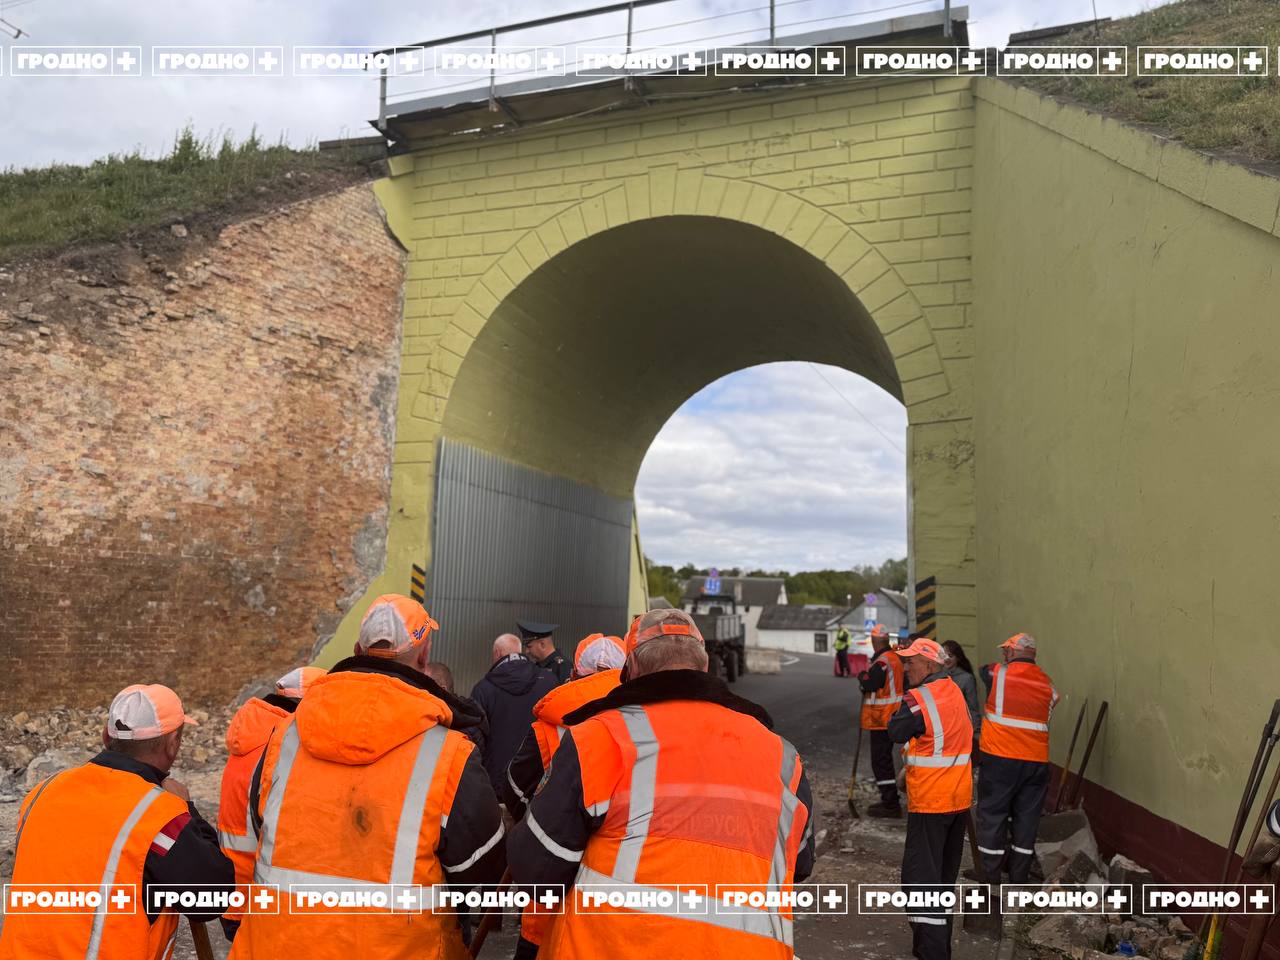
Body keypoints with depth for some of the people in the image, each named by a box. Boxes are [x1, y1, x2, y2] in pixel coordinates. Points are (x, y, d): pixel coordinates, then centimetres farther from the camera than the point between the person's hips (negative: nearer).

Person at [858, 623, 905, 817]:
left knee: (881, 761, -3)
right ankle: (890, 801, 28)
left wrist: (862, 676, -5)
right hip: (891, 718, 10)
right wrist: (867, 678, 8)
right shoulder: (895, 658, 10)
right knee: (885, 759, 19)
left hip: (880, 719, -10)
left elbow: (868, 684, -24)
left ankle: (890, 804, 0)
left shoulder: (882, 662, -21)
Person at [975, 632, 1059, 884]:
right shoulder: (1047, 683, 8)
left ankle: (989, 877, 6)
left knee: (992, 816, 4)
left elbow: (983, 672, 17)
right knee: (1027, 818, 11)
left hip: (1000, 759, -4)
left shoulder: (996, 673, -4)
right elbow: (1046, 718, 13)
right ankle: (1019, 877, 19)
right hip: (1037, 760, 4)